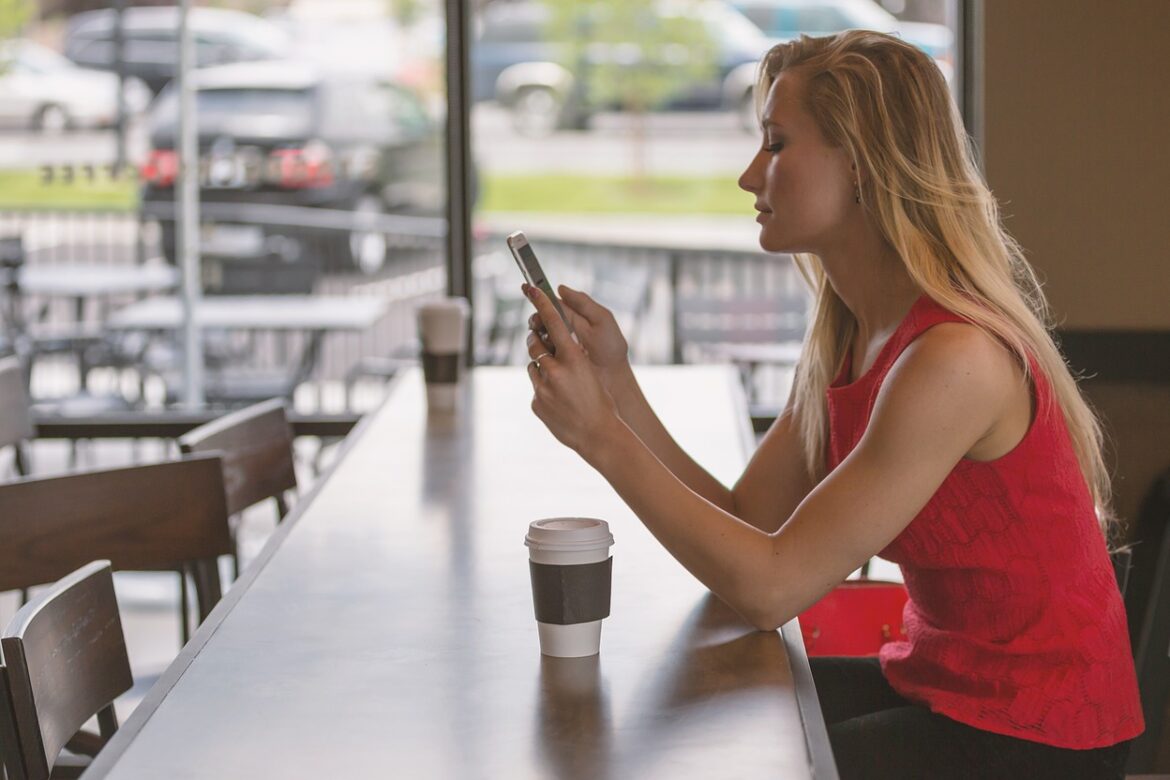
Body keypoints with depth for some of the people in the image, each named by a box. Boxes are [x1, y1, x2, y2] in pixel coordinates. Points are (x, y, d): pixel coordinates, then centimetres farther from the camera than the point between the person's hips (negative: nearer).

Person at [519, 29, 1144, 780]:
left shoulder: (957, 359, -25)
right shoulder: (842, 340, 3)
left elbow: (771, 587, -24)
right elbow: (745, 526, 1)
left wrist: (602, 436, -20)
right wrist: (615, 384, -7)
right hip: (934, 682, 8)